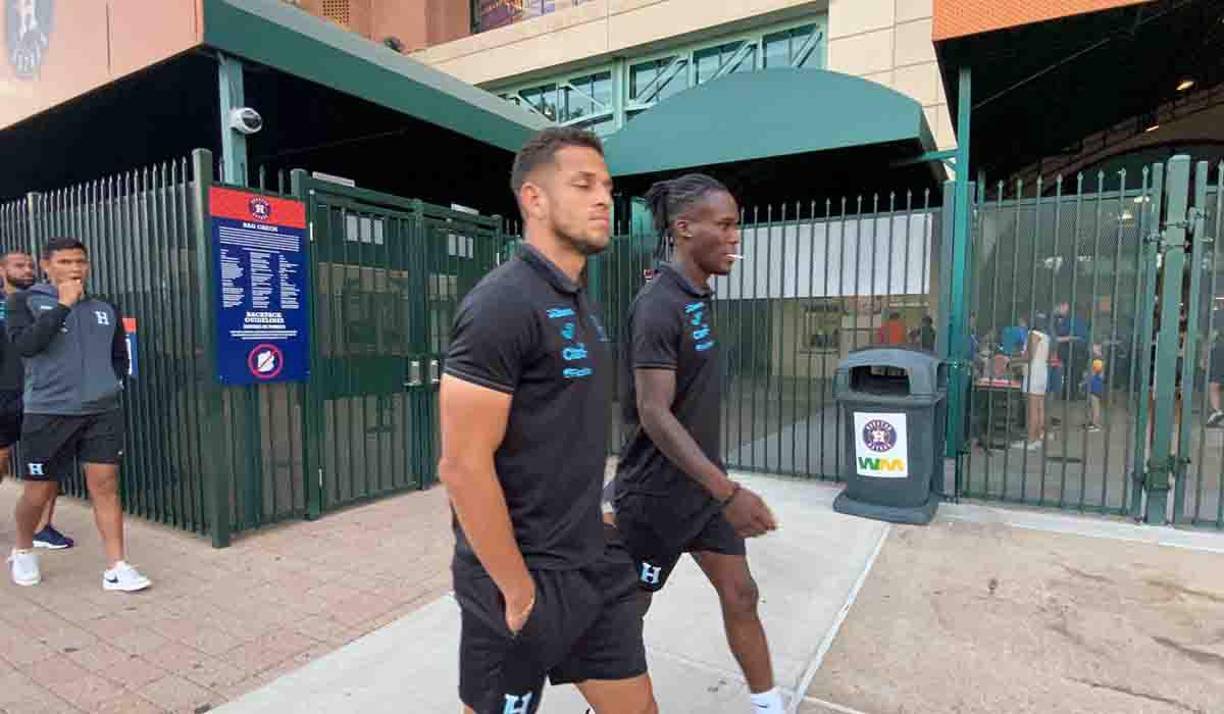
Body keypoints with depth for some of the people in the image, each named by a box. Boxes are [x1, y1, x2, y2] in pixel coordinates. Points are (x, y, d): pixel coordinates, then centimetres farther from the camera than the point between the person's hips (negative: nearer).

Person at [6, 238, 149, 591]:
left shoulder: (104, 309, 11)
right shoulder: (25, 301, 1)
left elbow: (120, 356, 22)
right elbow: (24, 344, -17)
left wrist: (110, 384, 7)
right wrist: (63, 305, -16)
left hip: (103, 411, 2)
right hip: (48, 413, -2)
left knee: (105, 484, -1)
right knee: (39, 491, 9)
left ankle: (116, 568, 2)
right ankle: (22, 551, 38)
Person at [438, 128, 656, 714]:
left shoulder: (578, 304, 8)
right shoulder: (504, 303, -20)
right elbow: (462, 465, -22)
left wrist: (594, 521, 16)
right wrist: (519, 591, -16)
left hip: (596, 564, 8)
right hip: (525, 577, -8)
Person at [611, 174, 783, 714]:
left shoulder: (698, 296, 6)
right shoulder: (658, 305, -22)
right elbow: (654, 415, -27)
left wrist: (721, 486, 19)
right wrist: (728, 492, -29)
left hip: (702, 483, 8)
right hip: (657, 492, -8)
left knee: (740, 595, 14)